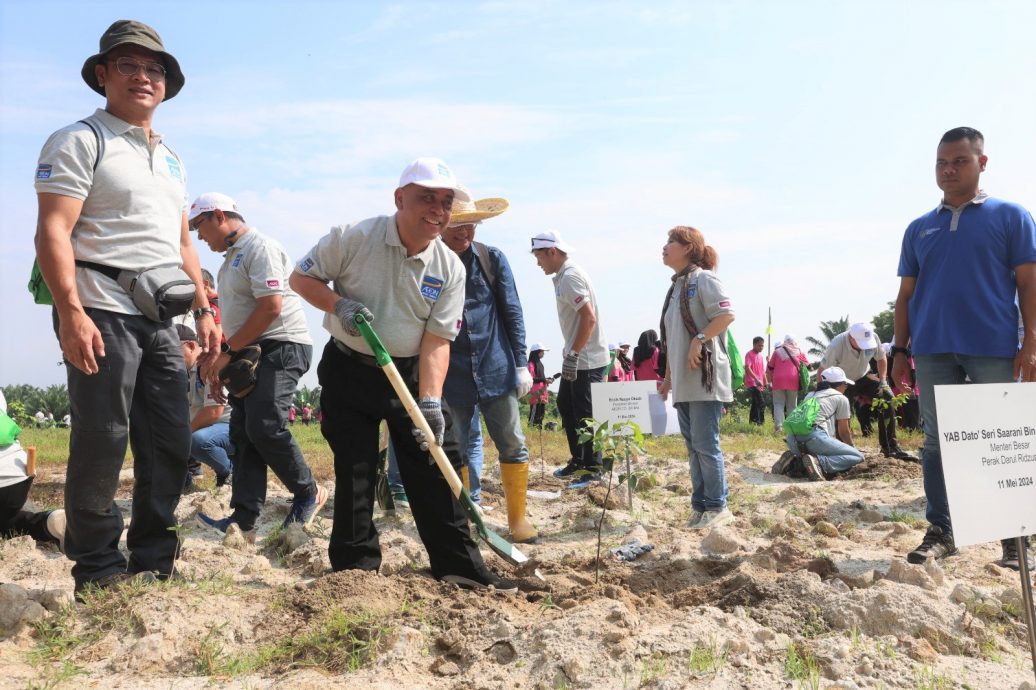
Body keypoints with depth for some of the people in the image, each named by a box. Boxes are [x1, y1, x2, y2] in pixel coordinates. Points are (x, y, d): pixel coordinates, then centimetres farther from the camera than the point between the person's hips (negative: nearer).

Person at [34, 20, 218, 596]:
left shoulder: (171, 158, 22)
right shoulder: (80, 141, 0)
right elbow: (53, 232, -11)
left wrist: (205, 310, 16)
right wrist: (71, 312, -22)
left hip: (162, 319, 7)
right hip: (103, 314, -7)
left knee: (171, 445, 8)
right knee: (102, 444, -2)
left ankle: (153, 562, 21)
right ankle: (98, 571, 12)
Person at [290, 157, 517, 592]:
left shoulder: (450, 268, -6)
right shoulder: (352, 239, -13)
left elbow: (437, 339, -9)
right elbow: (301, 278, -1)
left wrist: (430, 400, -21)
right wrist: (338, 304, -21)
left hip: (411, 372, 3)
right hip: (349, 370, -2)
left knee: (435, 464, 1)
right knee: (355, 470, 1)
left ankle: (458, 564, 13)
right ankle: (355, 565, 18)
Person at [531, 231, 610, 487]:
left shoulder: (570, 277, -17)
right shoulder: (563, 276, 13)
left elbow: (589, 317, -24)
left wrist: (573, 354, -22)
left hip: (587, 359, -11)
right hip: (577, 357, 11)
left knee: (585, 415, -3)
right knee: (565, 405, 18)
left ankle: (592, 468, 9)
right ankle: (578, 460, 29)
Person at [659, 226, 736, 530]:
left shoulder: (704, 279, -5)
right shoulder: (676, 287, 20)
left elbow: (727, 314, -17)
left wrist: (699, 339, -22)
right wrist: (668, 376, 21)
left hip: (705, 378, -9)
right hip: (683, 382, 9)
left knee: (705, 444, -7)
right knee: (693, 446, 10)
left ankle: (717, 506, 3)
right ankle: (700, 505, 17)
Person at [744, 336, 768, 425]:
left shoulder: (761, 356, 17)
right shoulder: (749, 354, -8)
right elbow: (747, 368, -20)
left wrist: (766, 383, 17)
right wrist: (756, 379, -29)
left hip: (759, 384, 8)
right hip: (752, 383, -8)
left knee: (755, 404, 10)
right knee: (761, 403, -16)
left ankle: (752, 421, 15)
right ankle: (761, 422, -16)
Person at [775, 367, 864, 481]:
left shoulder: (811, 395, 32)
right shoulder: (841, 398, 15)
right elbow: (843, 431, 19)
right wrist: (852, 448, 38)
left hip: (793, 438, 7)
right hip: (814, 436, -7)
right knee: (858, 457, -1)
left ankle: (794, 461, 4)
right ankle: (818, 462, -21)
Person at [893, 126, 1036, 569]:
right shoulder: (919, 228, 14)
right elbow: (906, 294, 14)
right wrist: (900, 349, 8)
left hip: (994, 348, -3)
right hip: (932, 349, 3)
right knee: (936, 441, 5)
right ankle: (940, 532, 15)